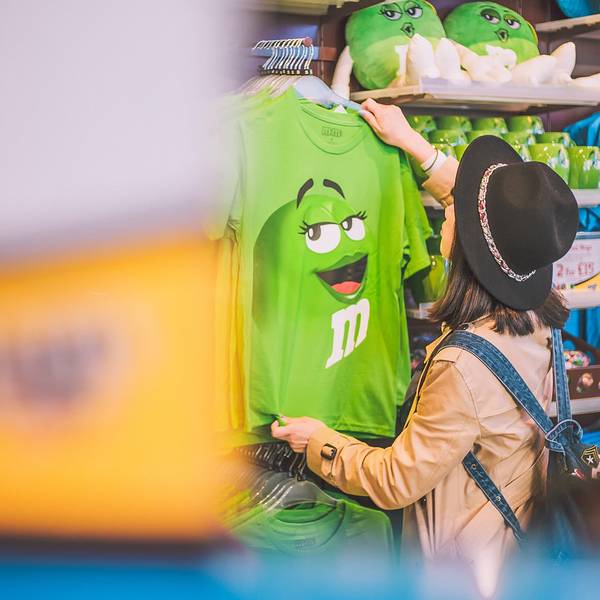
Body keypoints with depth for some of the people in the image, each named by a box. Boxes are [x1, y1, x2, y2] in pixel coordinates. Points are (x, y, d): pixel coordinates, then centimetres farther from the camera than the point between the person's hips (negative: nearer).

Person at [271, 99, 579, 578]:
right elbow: (498, 217, 5)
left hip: (464, 549, -6)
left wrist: (318, 441, -10)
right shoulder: (538, 314, -14)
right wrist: (413, 143, 10)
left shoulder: (463, 368, -37)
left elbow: (396, 482, -24)